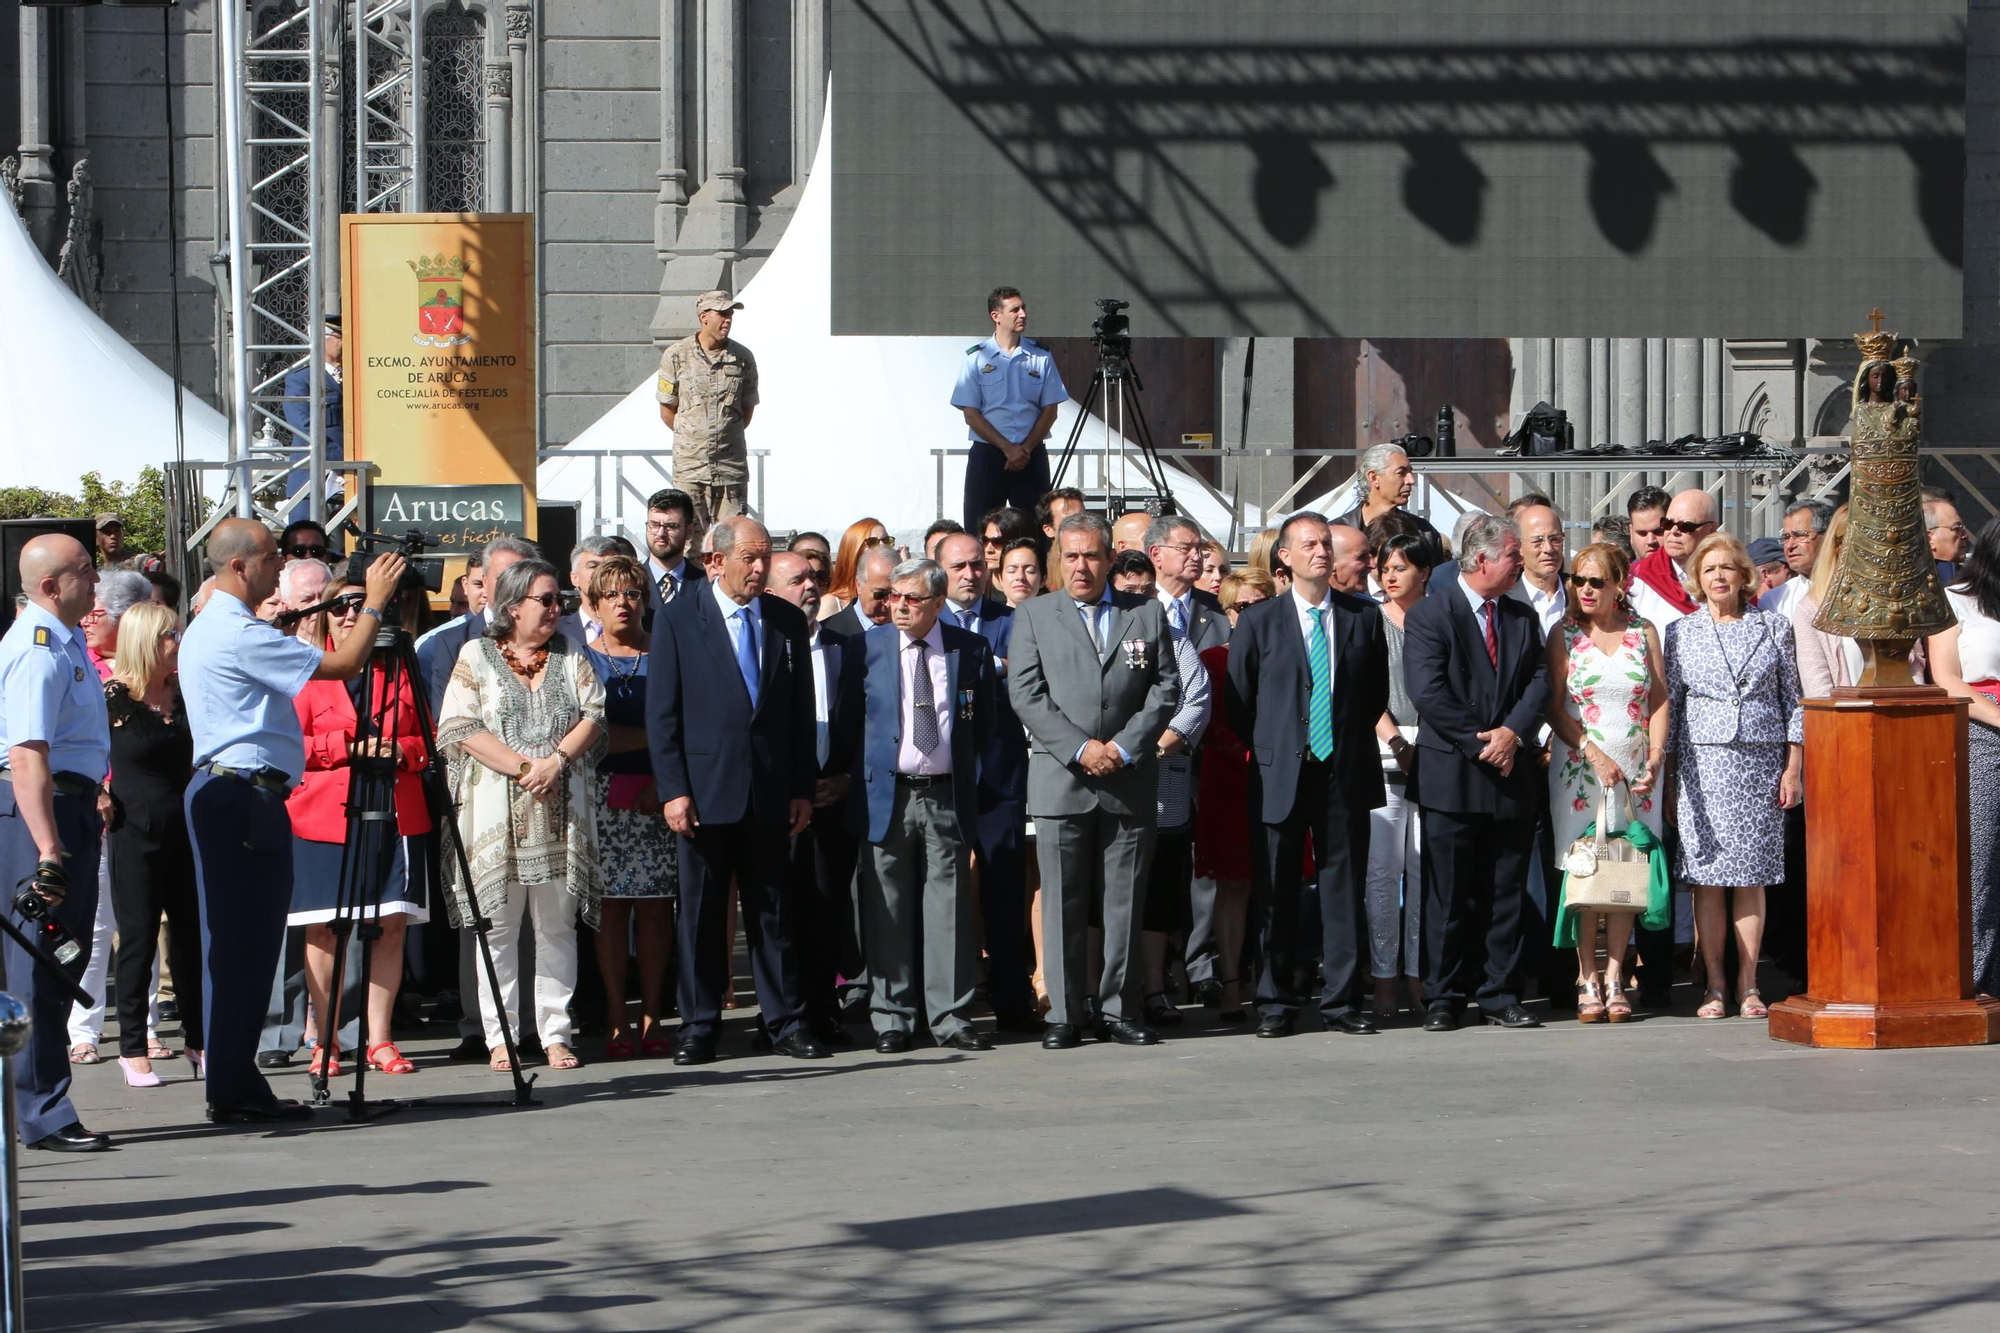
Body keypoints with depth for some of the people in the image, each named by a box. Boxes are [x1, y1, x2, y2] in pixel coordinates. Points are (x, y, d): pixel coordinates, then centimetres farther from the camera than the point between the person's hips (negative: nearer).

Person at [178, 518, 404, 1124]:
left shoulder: (204, 630, 18)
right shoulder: (240, 633, -15)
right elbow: (343, 665, -14)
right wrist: (375, 600, -3)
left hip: (223, 794, 11)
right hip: (244, 795, -11)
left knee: (240, 943, 10)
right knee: (243, 944, -8)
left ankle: (236, 1085, 12)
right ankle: (235, 1091, -6)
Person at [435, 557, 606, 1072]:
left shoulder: (570, 657, 14)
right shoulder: (476, 656, 5)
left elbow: (594, 716, 4)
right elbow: (462, 728, -5)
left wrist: (556, 761, -12)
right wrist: (522, 767, -14)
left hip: (561, 811, 2)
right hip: (497, 812, -2)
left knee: (557, 924, 3)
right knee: (498, 924, -1)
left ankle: (556, 1034, 7)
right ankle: (498, 1036, 4)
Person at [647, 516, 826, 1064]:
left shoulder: (788, 621, 8)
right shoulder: (678, 620, 0)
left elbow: (802, 711, 10)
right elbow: (661, 714, -2)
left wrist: (802, 789, 5)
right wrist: (673, 789, -9)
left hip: (770, 793, 2)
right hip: (706, 790, -2)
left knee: (773, 911, 6)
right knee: (701, 913, 3)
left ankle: (786, 1023, 12)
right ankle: (698, 1028, 9)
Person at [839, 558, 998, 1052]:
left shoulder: (970, 650, 5)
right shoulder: (867, 649, 3)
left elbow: (984, 725, 13)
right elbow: (846, 724, 8)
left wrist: (972, 786, 10)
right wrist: (853, 786, 5)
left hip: (947, 797, 1)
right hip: (886, 794, 0)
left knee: (949, 907, 1)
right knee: (888, 912, 2)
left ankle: (951, 1015, 6)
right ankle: (892, 1019, 8)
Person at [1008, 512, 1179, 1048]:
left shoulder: (1147, 615, 12)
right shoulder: (1034, 616, 8)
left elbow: (1165, 689, 6)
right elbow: (1025, 694, 0)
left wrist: (1124, 747, -7)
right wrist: (1080, 748, -10)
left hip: (1130, 782, 1)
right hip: (1060, 782, -1)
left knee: (1126, 904, 2)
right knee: (1062, 905, -1)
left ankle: (1119, 1011, 9)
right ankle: (1065, 1016, 4)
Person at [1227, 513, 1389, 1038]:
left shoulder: (1364, 616, 8)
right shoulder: (1258, 622, 3)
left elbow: (1378, 693, 15)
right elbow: (1237, 700, 7)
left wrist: (1352, 739, 8)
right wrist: (1267, 750, 4)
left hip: (1345, 773, 1)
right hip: (1281, 776, -1)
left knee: (1344, 886, 3)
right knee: (1274, 892, 1)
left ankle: (1340, 1001, 8)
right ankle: (1275, 1004, 8)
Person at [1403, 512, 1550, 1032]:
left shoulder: (1523, 618, 14)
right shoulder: (1430, 614, -4)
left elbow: (1539, 681, 6)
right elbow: (1427, 691, -12)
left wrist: (1513, 732, -11)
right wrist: (1478, 742, -14)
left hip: (1512, 775, 5)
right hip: (1452, 777, -5)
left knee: (1506, 893, 7)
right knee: (1448, 896, 0)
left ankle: (1499, 994, 13)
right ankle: (1444, 998, 7)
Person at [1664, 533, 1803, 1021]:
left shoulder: (1772, 629, 9)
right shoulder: (1680, 632, 7)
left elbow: (1792, 701, 9)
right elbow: (1668, 706, 7)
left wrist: (1793, 767, 2)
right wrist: (1667, 781, 2)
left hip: (1762, 761, 0)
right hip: (1703, 763, 0)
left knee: (1751, 877, 0)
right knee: (1707, 877, -4)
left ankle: (1748, 985, 5)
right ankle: (1714, 986, 2)